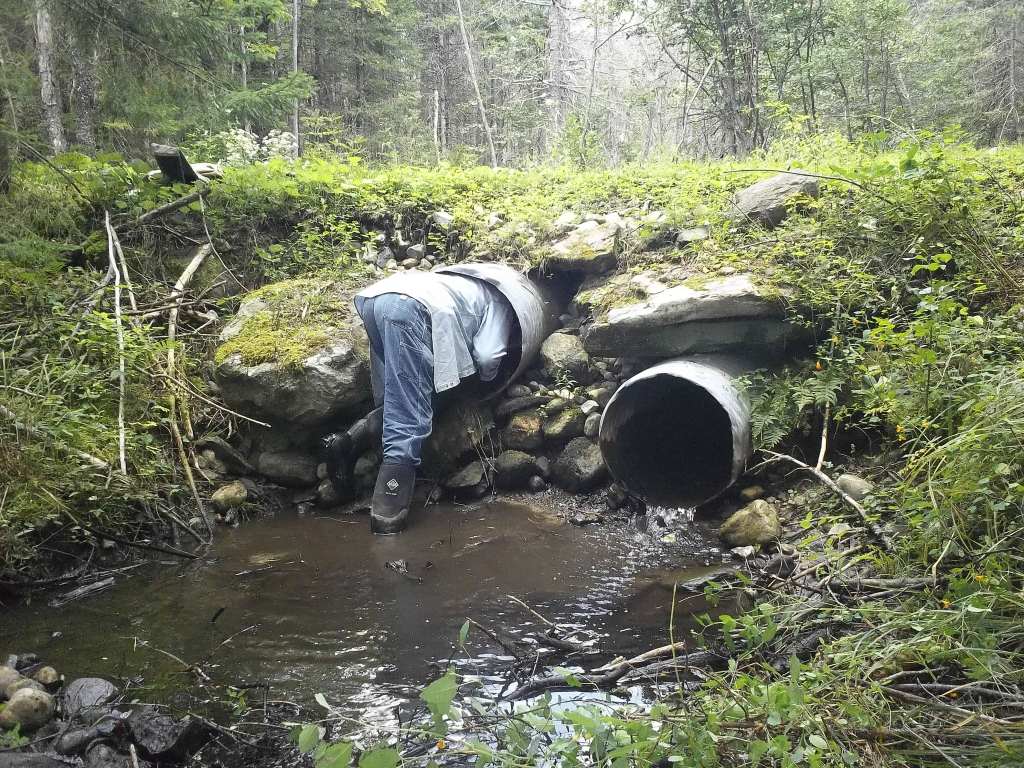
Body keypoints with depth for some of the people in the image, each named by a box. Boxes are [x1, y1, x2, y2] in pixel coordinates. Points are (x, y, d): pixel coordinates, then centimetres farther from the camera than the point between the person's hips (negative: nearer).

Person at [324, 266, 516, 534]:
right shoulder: (500, 302, 21)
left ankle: (348, 442, 0)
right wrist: (486, 378, 29)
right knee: (409, 426, -9)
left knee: (395, 404, 20)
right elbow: (488, 357, 8)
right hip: (410, 309, -8)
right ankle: (387, 522, -14)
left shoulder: (469, 286, 42)